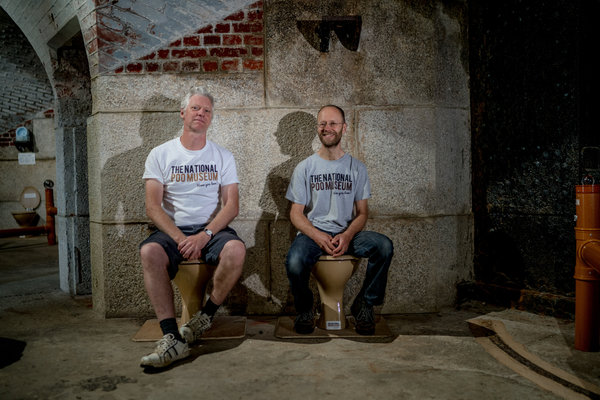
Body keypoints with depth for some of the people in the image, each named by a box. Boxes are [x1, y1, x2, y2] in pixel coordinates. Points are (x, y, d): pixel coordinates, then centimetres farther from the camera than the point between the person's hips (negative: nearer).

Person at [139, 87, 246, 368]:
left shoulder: (223, 156, 10)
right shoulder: (160, 154, 8)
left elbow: (232, 205, 0)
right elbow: (153, 207, -2)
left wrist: (205, 235, -16)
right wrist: (180, 239, -16)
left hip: (213, 229, 0)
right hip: (172, 230, 0)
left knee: (236, 249, -33)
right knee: (149, 252, -33)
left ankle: (206, 316, -9)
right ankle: (172, 337, -32)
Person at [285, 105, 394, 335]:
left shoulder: (356, 168, 10)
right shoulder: (305, 167, 7)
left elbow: (362, 212, 8)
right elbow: (296, 214, 3)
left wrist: (347, 235, -14)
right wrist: (318, 237, -16)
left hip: (347, 233, 1)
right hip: (312, 232, -1)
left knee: (384, 246, -27)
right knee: (294, 263, -33)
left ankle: (364, 304, -5)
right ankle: (304, 308, 1)